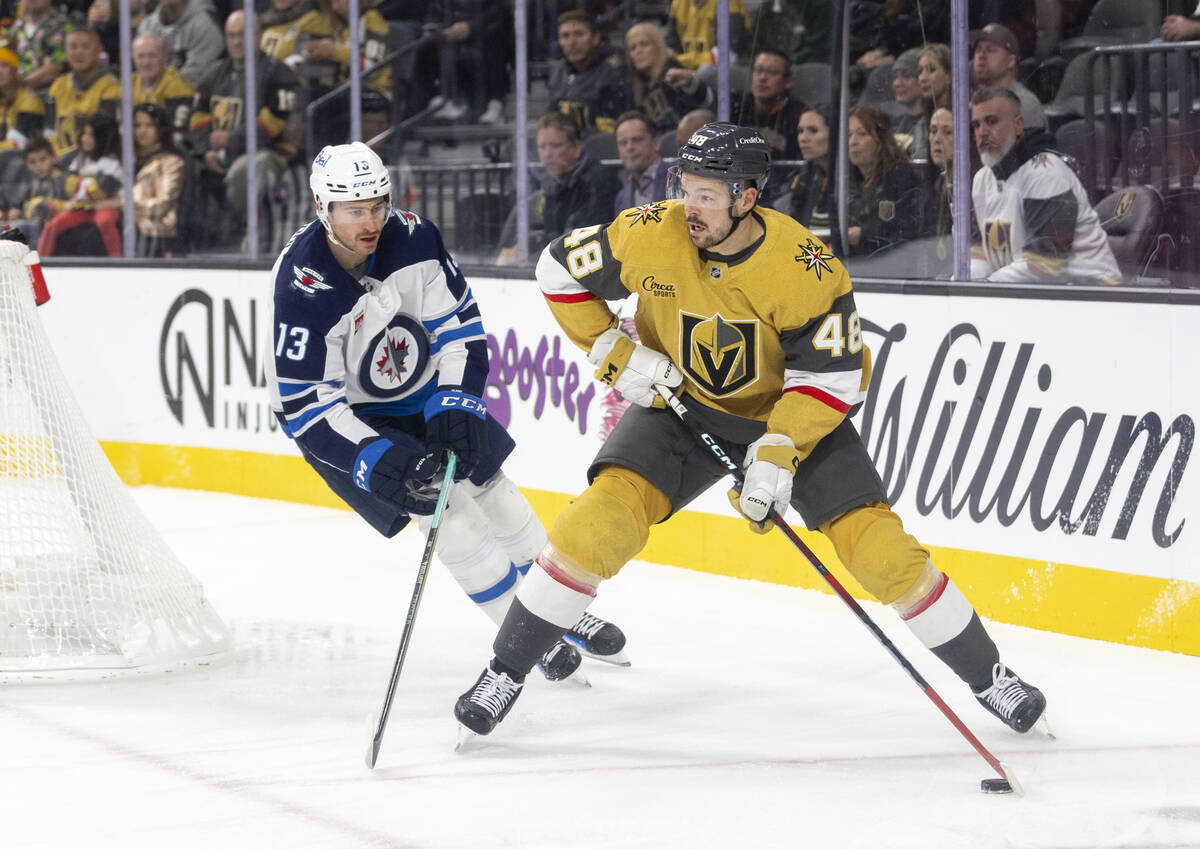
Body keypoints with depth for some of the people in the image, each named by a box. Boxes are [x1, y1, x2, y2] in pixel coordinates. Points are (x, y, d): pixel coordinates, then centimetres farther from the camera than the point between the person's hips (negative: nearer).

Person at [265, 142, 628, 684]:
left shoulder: (412, 239, -18)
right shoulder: (302, 287, -31)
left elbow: (459, 325, -8)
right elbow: (305, 404, -29)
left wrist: (458, 405, -20)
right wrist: (374, 460, -37)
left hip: (422, 390, 5)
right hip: (344, 414, -5)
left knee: (491, 492, 10)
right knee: (446, 512, -14)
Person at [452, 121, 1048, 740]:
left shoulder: (804, 267, -27)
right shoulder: (650, 237, -22)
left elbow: (833, 377, -21)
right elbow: (560, 270, -5)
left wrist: (778, 455, -30)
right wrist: (614, 354, -13)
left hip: (791, 412, -1)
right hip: (680, 406, 1)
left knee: (876, 544, -11)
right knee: (601, 520, -19)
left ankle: (985, 673, 7)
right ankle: (506, 669, -5)